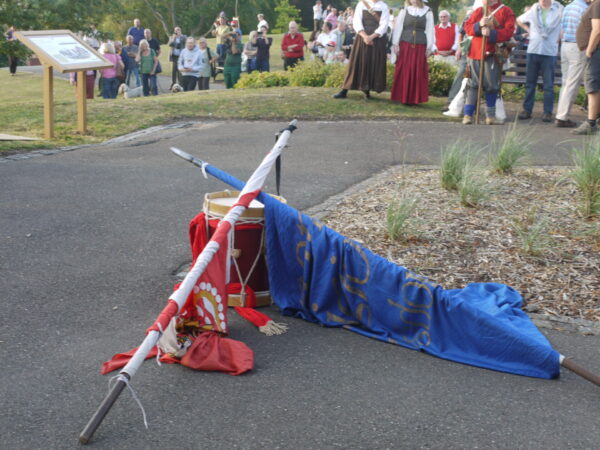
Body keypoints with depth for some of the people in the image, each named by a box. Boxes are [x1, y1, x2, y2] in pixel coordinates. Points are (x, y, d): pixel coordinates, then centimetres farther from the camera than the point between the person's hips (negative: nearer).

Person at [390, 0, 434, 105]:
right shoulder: (404, 10, 5)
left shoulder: (427, 12, 7)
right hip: (405, 45, 0)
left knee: (419, 72, 1)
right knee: (404, 72, 0)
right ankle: (403, 97, 7)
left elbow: (430, 30, 7)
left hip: (420, 47, 0)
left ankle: (416, 98, 8)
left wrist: (429, 47, 2)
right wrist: (395, 44, -3)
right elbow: (398, 27, 4)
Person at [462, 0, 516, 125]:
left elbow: (508, 31, -9)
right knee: (472, 83, 2)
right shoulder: (479, 11, 13)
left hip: (493, 54, -3)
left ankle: (490, 116, 13)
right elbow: (467, 27, 5)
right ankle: (468, 115, 5)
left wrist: (491, 34, -20)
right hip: (475, 52, 3)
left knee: (492, 86, 3)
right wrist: (479, 25, -14)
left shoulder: (506, 12, 1)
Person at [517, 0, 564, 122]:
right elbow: (519, 20, 22)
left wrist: (560, 37, -3)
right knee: (530, 82, 7)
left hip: (550, 52, -3)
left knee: (548, 84, 0)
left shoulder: (559, 10, -2)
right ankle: (527, 110, 14)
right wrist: (529, 30, 12)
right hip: (533, 50, 3)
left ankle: (548, 112, 5)